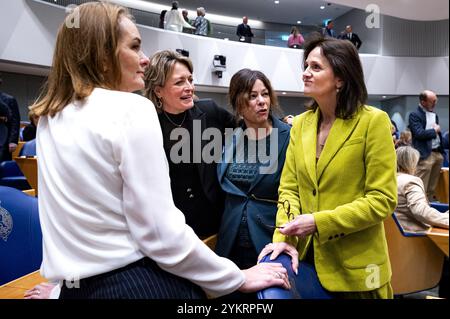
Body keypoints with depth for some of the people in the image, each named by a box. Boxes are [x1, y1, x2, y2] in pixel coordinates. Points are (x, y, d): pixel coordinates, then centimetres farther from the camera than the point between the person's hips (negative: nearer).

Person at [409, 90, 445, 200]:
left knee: (432, 187, 13)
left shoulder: (434, 114, 17)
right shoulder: (414, 115, -8)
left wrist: (442, 152, 16)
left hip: (438, 153, 8)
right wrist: (434, 130, -5)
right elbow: (419, 133, -20)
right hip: (425, 155, -7)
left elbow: (438, 134, 21)